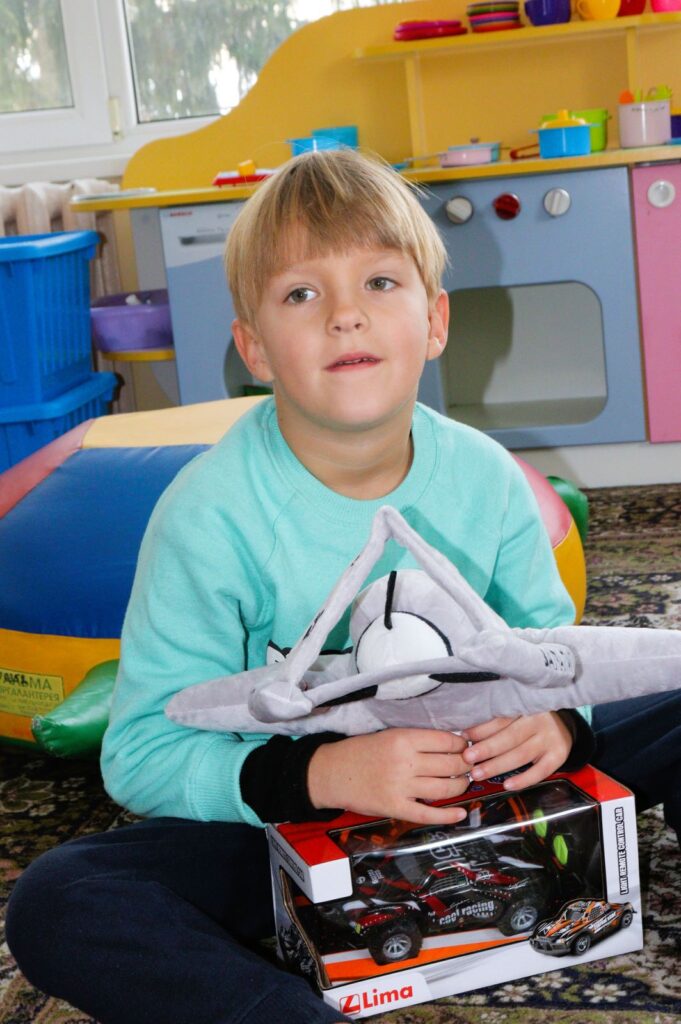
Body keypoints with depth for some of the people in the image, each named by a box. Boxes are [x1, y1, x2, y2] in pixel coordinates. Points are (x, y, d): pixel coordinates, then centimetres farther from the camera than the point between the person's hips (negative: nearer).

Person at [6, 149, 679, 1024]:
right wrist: (318, 774, -35)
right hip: (285, 825, -3)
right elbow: (142, 751, -20)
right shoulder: (210, 515, -19)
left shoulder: (486, 478, -8)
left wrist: (555, 715, -24)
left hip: (475, 789, 3)